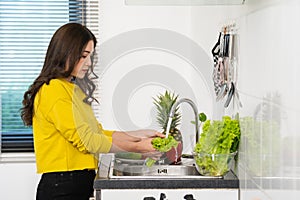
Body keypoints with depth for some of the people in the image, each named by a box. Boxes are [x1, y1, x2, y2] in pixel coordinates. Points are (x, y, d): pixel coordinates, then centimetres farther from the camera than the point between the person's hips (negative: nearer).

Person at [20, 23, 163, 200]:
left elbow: (98, 133, 12)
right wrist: (137, 148, -12)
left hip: (80, 184, 9)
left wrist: (139, 135, 4)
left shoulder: (74, 89, 18)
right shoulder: (54, 90, -12)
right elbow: (86, 140, -16)